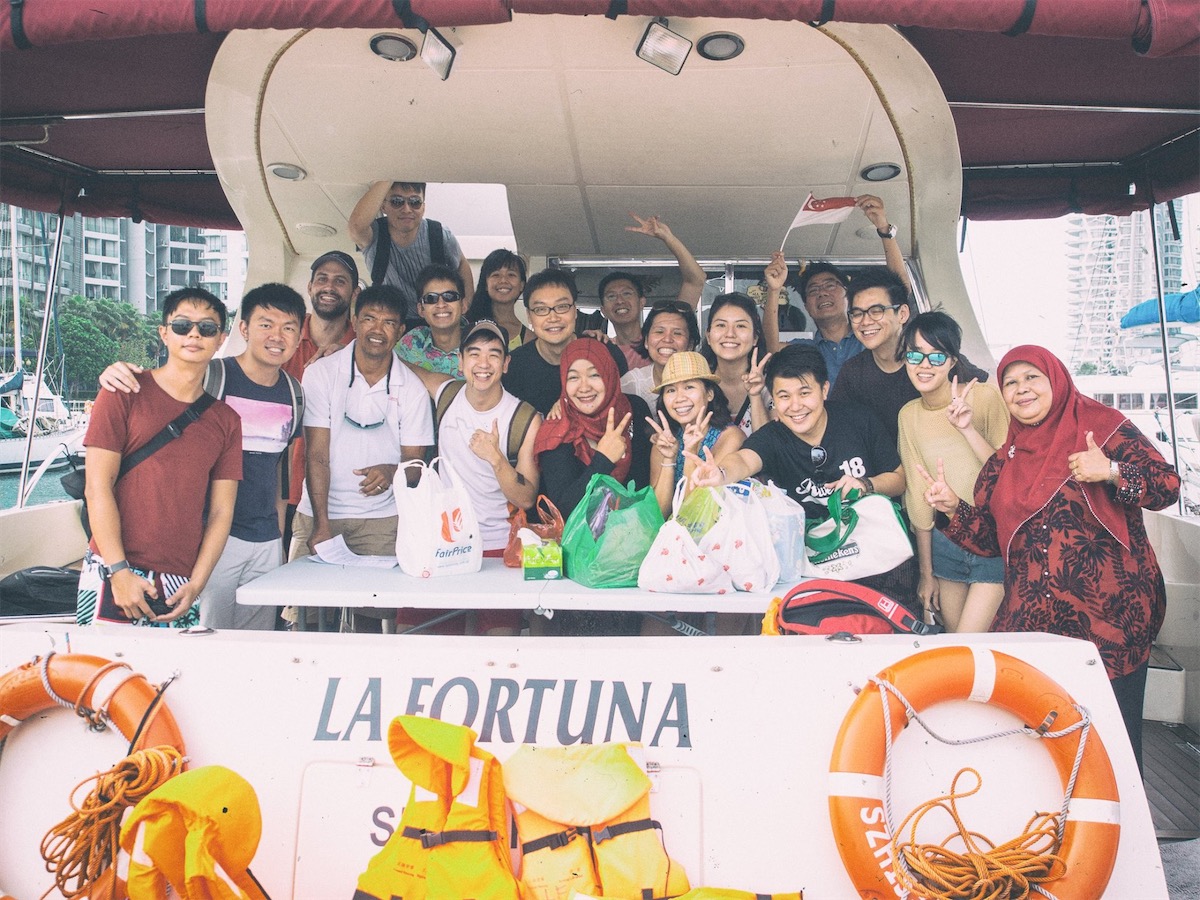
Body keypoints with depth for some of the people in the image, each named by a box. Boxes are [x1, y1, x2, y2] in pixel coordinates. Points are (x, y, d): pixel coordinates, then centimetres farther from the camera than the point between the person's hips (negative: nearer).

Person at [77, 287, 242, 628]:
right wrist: (120, 572, -11)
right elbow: (98, 487, -4)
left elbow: (221, 511, 7)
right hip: (113, 575, -2)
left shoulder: (226, 421, 9)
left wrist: (196, 585, -3)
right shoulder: (124, 393, 0)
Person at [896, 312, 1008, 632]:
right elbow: (918, 496, 7)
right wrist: (926, 572, 11)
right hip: (946, 541, 5)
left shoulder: (984, 396, -12)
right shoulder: (909, 415, 1)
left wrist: (968, 429, -31)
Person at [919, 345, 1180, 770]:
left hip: (1111, 615, -4)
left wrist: (1112, 472, -21)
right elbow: (991, 540, 14)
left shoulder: (1103, 428, 1)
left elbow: (1167, 485, -6)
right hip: (1031, 620, 4)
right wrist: (953, 507, 0)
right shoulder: (1003, 462, 14)